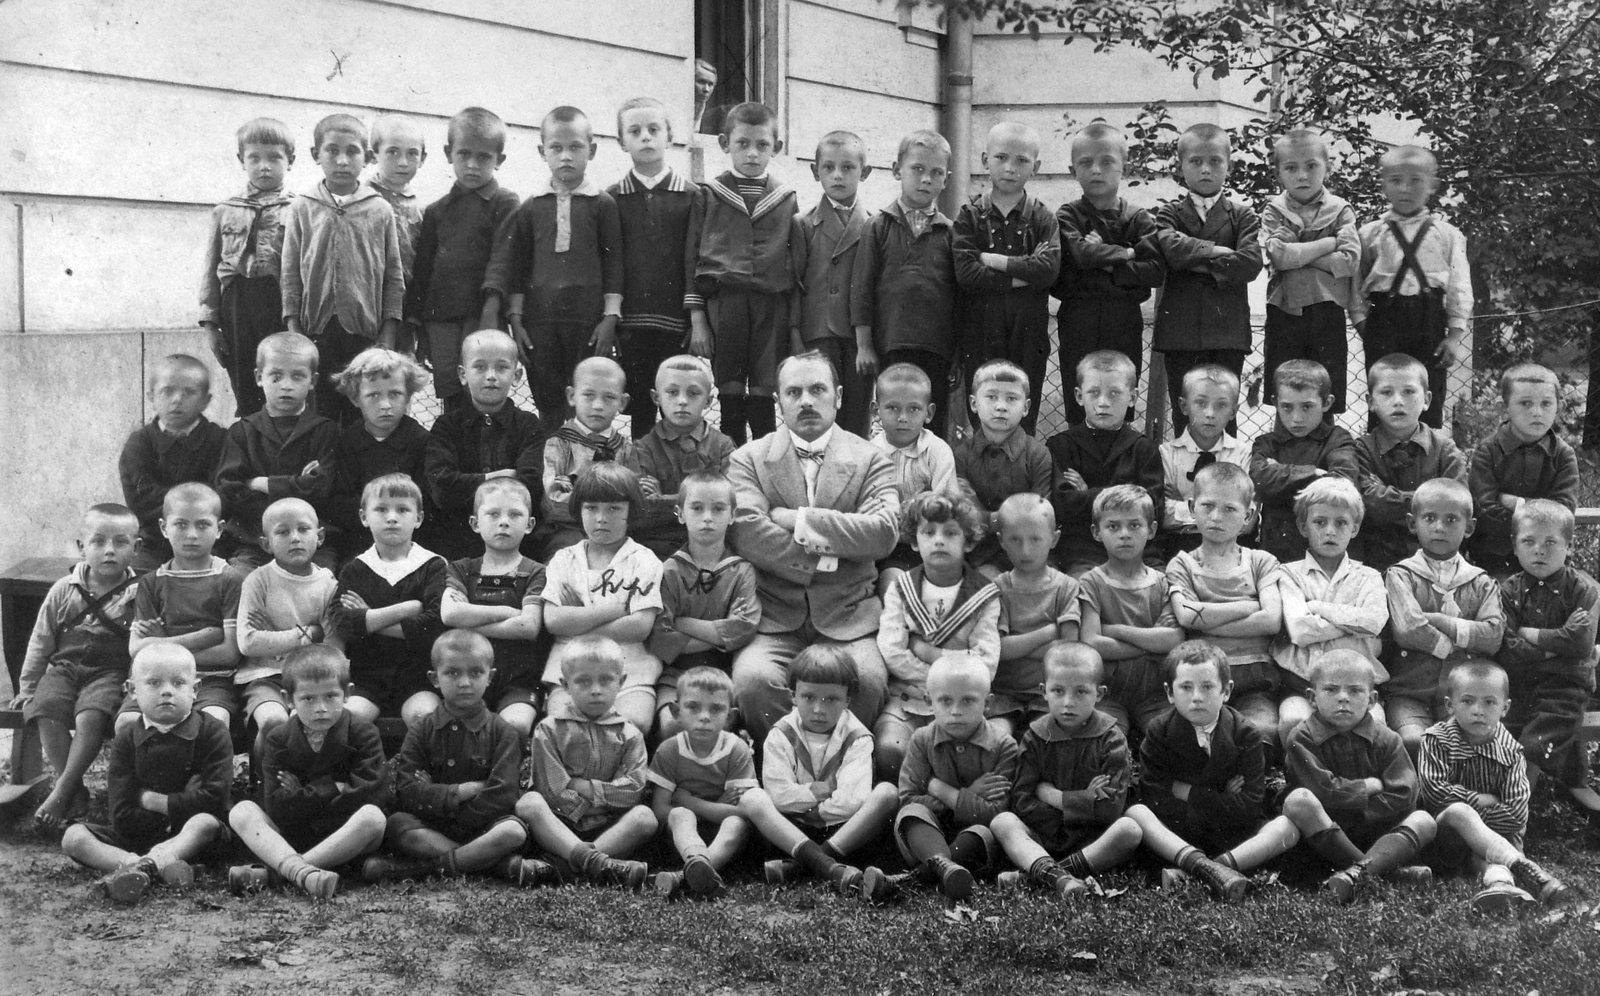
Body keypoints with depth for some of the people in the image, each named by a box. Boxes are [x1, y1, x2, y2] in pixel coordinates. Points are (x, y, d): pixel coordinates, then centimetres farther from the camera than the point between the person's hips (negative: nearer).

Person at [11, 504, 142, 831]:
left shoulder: (138, 594, 0)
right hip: (65, 666, 3)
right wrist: (27, 685, 13)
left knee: (91, 716, -31)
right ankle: (75, 791, -18)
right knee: (45, 710, -25)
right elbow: (40, 641, 14)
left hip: (110, 672, -3)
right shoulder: (64, 590, 8)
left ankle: (61, 792, -23)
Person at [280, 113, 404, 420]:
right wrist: (294, 332, -2)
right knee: (319, 415, 2)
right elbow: (291, 275, 4)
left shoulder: (381, 211, 4)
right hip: (316, 331, 0)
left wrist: (388, 335, -1)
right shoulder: (301, 209, 4)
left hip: (366, 331, 0)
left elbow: (394, 276, 4)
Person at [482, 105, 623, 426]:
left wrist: (610, 317, -5)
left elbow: (613, 263, 1)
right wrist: (515, 318, 5)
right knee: (547, 406, 5)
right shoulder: (531, 208, 9)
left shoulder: (603, 204, 2)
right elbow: (516, 265, 11)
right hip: (539, 321, 2)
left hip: (589, 321, -2)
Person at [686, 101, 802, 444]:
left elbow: (798, 260, 11)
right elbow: (691, 259, 6)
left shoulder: (786, 198, 10)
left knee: (763, 399, 0)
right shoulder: (709, 195, 7)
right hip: (723, 303, -1)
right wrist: (696, 318, -1)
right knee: (730, 396, 1)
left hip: (772, 306, 1)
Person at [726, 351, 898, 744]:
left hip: (848, 618, 0)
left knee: (867, 680, -29)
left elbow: (884, 533, -7)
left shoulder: (870, 460, 11)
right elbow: (746, 532, -7)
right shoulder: (748, 459, 11)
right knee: (753, 679, -30)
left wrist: (799, 520, -8)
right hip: (773, 616, 0)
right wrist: (818, 560, -10)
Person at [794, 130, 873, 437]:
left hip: (861, 334, 1)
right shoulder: (804, 225, 5)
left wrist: (869, 341, -3)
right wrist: (795, 338, -3)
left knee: (858, 420, 5)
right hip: (818, 334, -1)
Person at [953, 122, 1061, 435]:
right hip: (980, 335, -1)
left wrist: (992, 260, -12)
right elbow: (965, 273, -11)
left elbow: (1048, 269, -13)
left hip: (1028, 335, 1)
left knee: (1024, 423, 6)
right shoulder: (970, 215, 2)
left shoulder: (1043, 218, 4)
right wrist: (1018, 277, -13)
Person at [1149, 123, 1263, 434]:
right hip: (1180, 330, 0)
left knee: (1224, 415, 2)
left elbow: (1250, 263, -9)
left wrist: (1198, 263, -10)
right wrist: (1217, 252, -10)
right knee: (1184, 416, 4)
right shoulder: (1169, 213, 8)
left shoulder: (1242, 215, 8)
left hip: (1228, 330, 0)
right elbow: (1171, 250, -14)